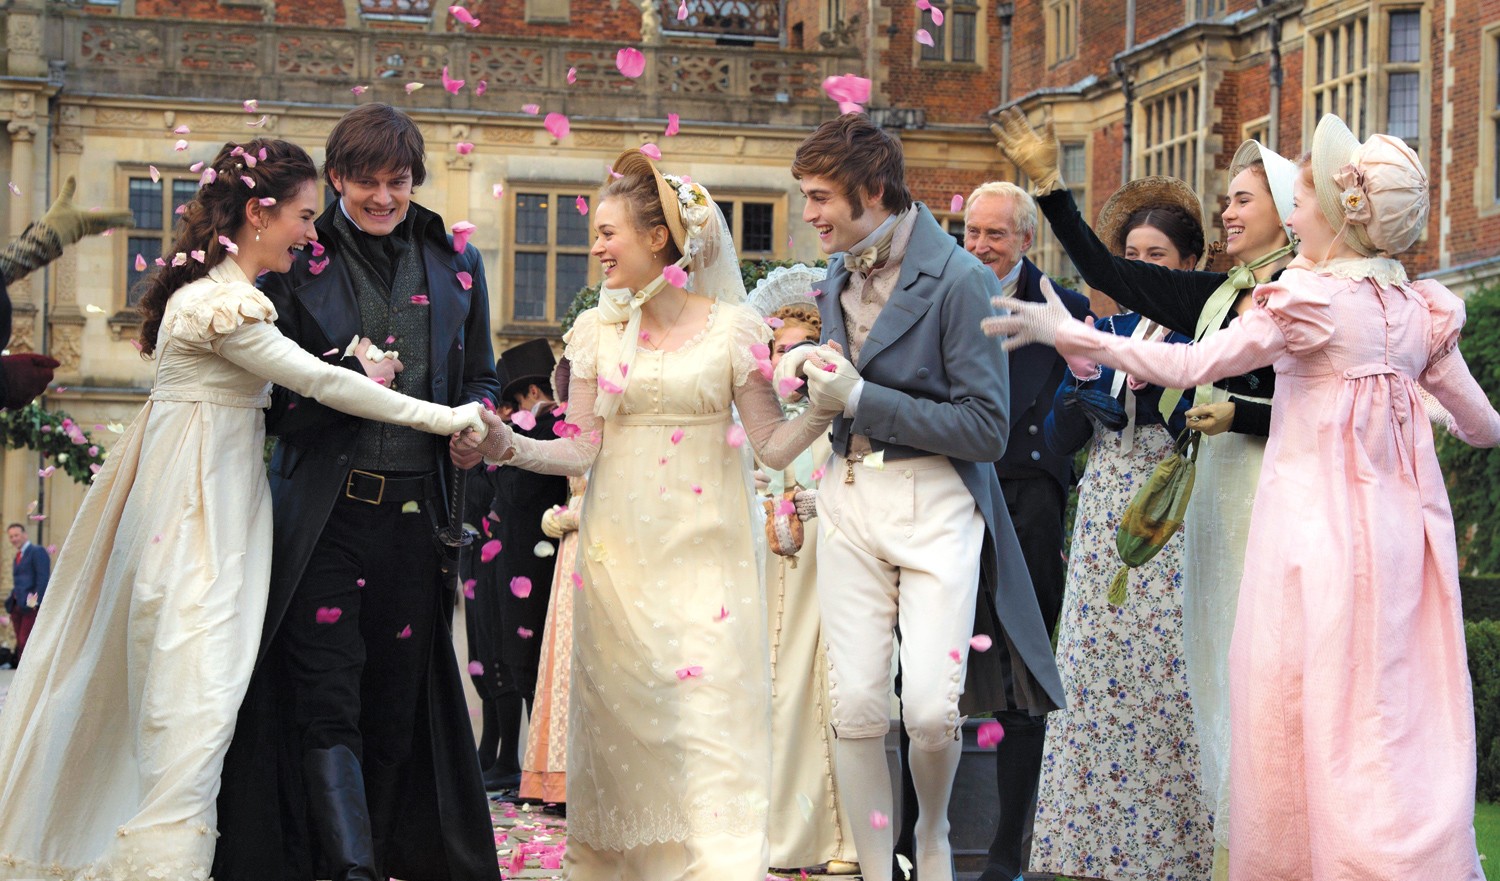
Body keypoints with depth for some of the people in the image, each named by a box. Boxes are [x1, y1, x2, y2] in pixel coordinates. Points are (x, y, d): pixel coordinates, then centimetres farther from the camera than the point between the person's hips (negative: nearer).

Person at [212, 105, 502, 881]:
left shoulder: (455, 266, 12)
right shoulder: (296, 265, 3)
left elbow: (480, 380, 18)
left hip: (416, 513, 3)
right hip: (325, 511, -3)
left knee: (398, 702, 9)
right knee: (327, 700, -10)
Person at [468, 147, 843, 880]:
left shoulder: (733, 327, 0)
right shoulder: (597, 330, 8)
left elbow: (773, 447, -1)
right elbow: (583, 449, 6)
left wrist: (820, 412, -19)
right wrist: (509, 447, -8)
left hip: (704, 552, -3)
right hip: (620, 556, 3)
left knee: (707, 717, -8)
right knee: (621, 719, 3)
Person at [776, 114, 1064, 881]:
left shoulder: (961, 281, -12)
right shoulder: (838, 277, 11)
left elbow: (987, 429, -15)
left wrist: (862, 398, -17)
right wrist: (809, 368, 3)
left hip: (936, 505, -5)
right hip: (850, 498, 6)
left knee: (931, 710, -8)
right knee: (855, 706, -1)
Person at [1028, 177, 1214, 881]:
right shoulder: (1107, 332, 14)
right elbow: (1059, 440, 10)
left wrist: (1153, 382, -18)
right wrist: (1081, 379, -6)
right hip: (1103, 522, 5)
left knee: (1167, 680, -8)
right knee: (1094, 682, 1)